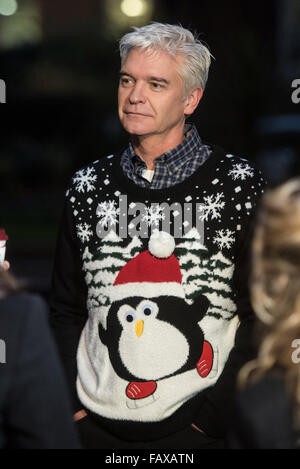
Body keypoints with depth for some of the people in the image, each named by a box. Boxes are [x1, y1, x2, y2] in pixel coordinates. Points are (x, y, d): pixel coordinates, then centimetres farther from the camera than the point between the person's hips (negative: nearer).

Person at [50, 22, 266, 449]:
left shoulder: (238, 185, -7)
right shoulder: (88, 186, 4)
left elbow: (259, 315, -8)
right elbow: (66, 308, 9)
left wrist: (213, 415, -14)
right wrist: (73, 403, -1)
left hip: (193, 429, -3)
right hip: (96, 425, 3)